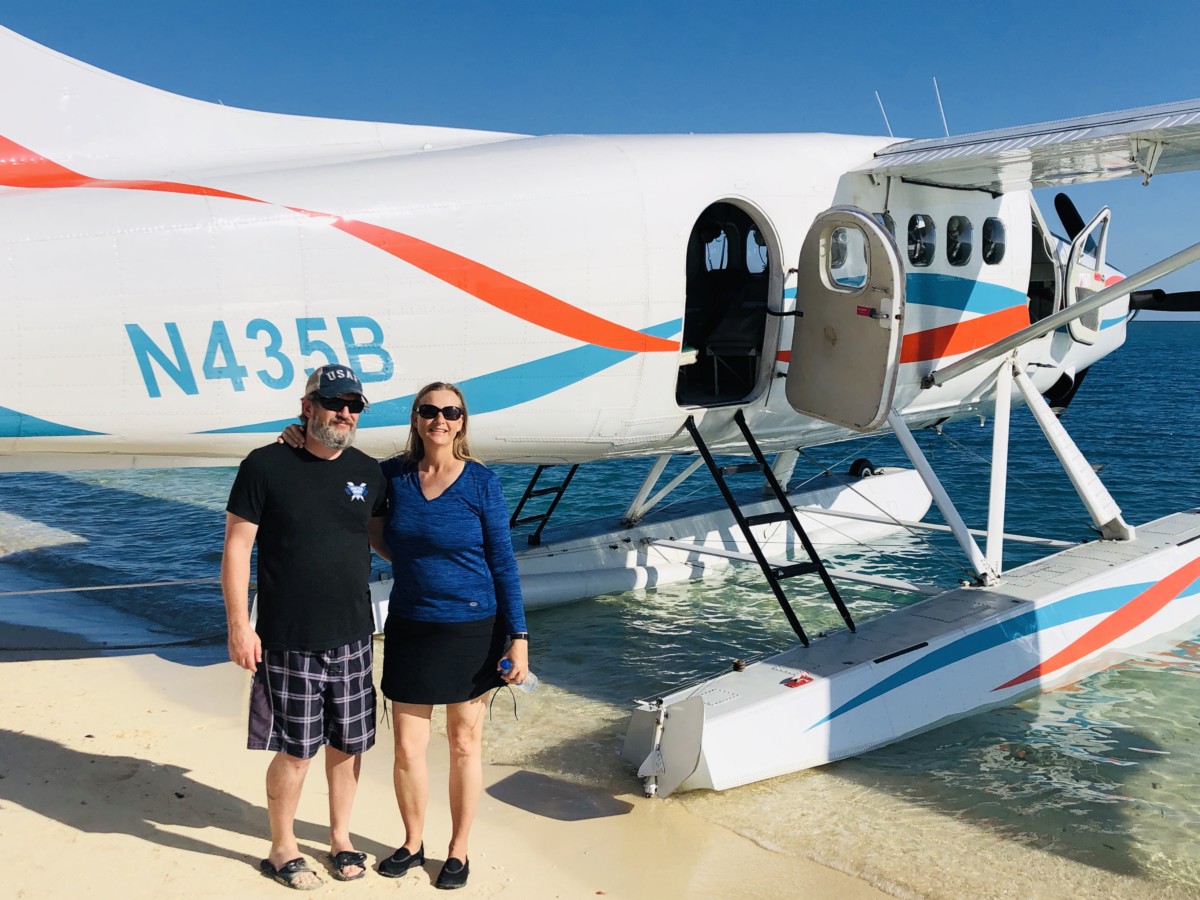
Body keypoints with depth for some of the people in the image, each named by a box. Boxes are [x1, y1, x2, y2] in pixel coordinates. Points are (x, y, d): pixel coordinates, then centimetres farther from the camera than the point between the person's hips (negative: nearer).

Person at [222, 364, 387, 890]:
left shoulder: (367, 472, 5)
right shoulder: (266, 466, -8)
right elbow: (236, 547, -7)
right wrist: (238, 625, -10)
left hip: (352, 635, 4)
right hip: (288, 640, -4)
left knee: (348, 742, 13)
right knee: (295, 749, 4)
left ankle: (340, 837, 34)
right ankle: (282, 849, 26)